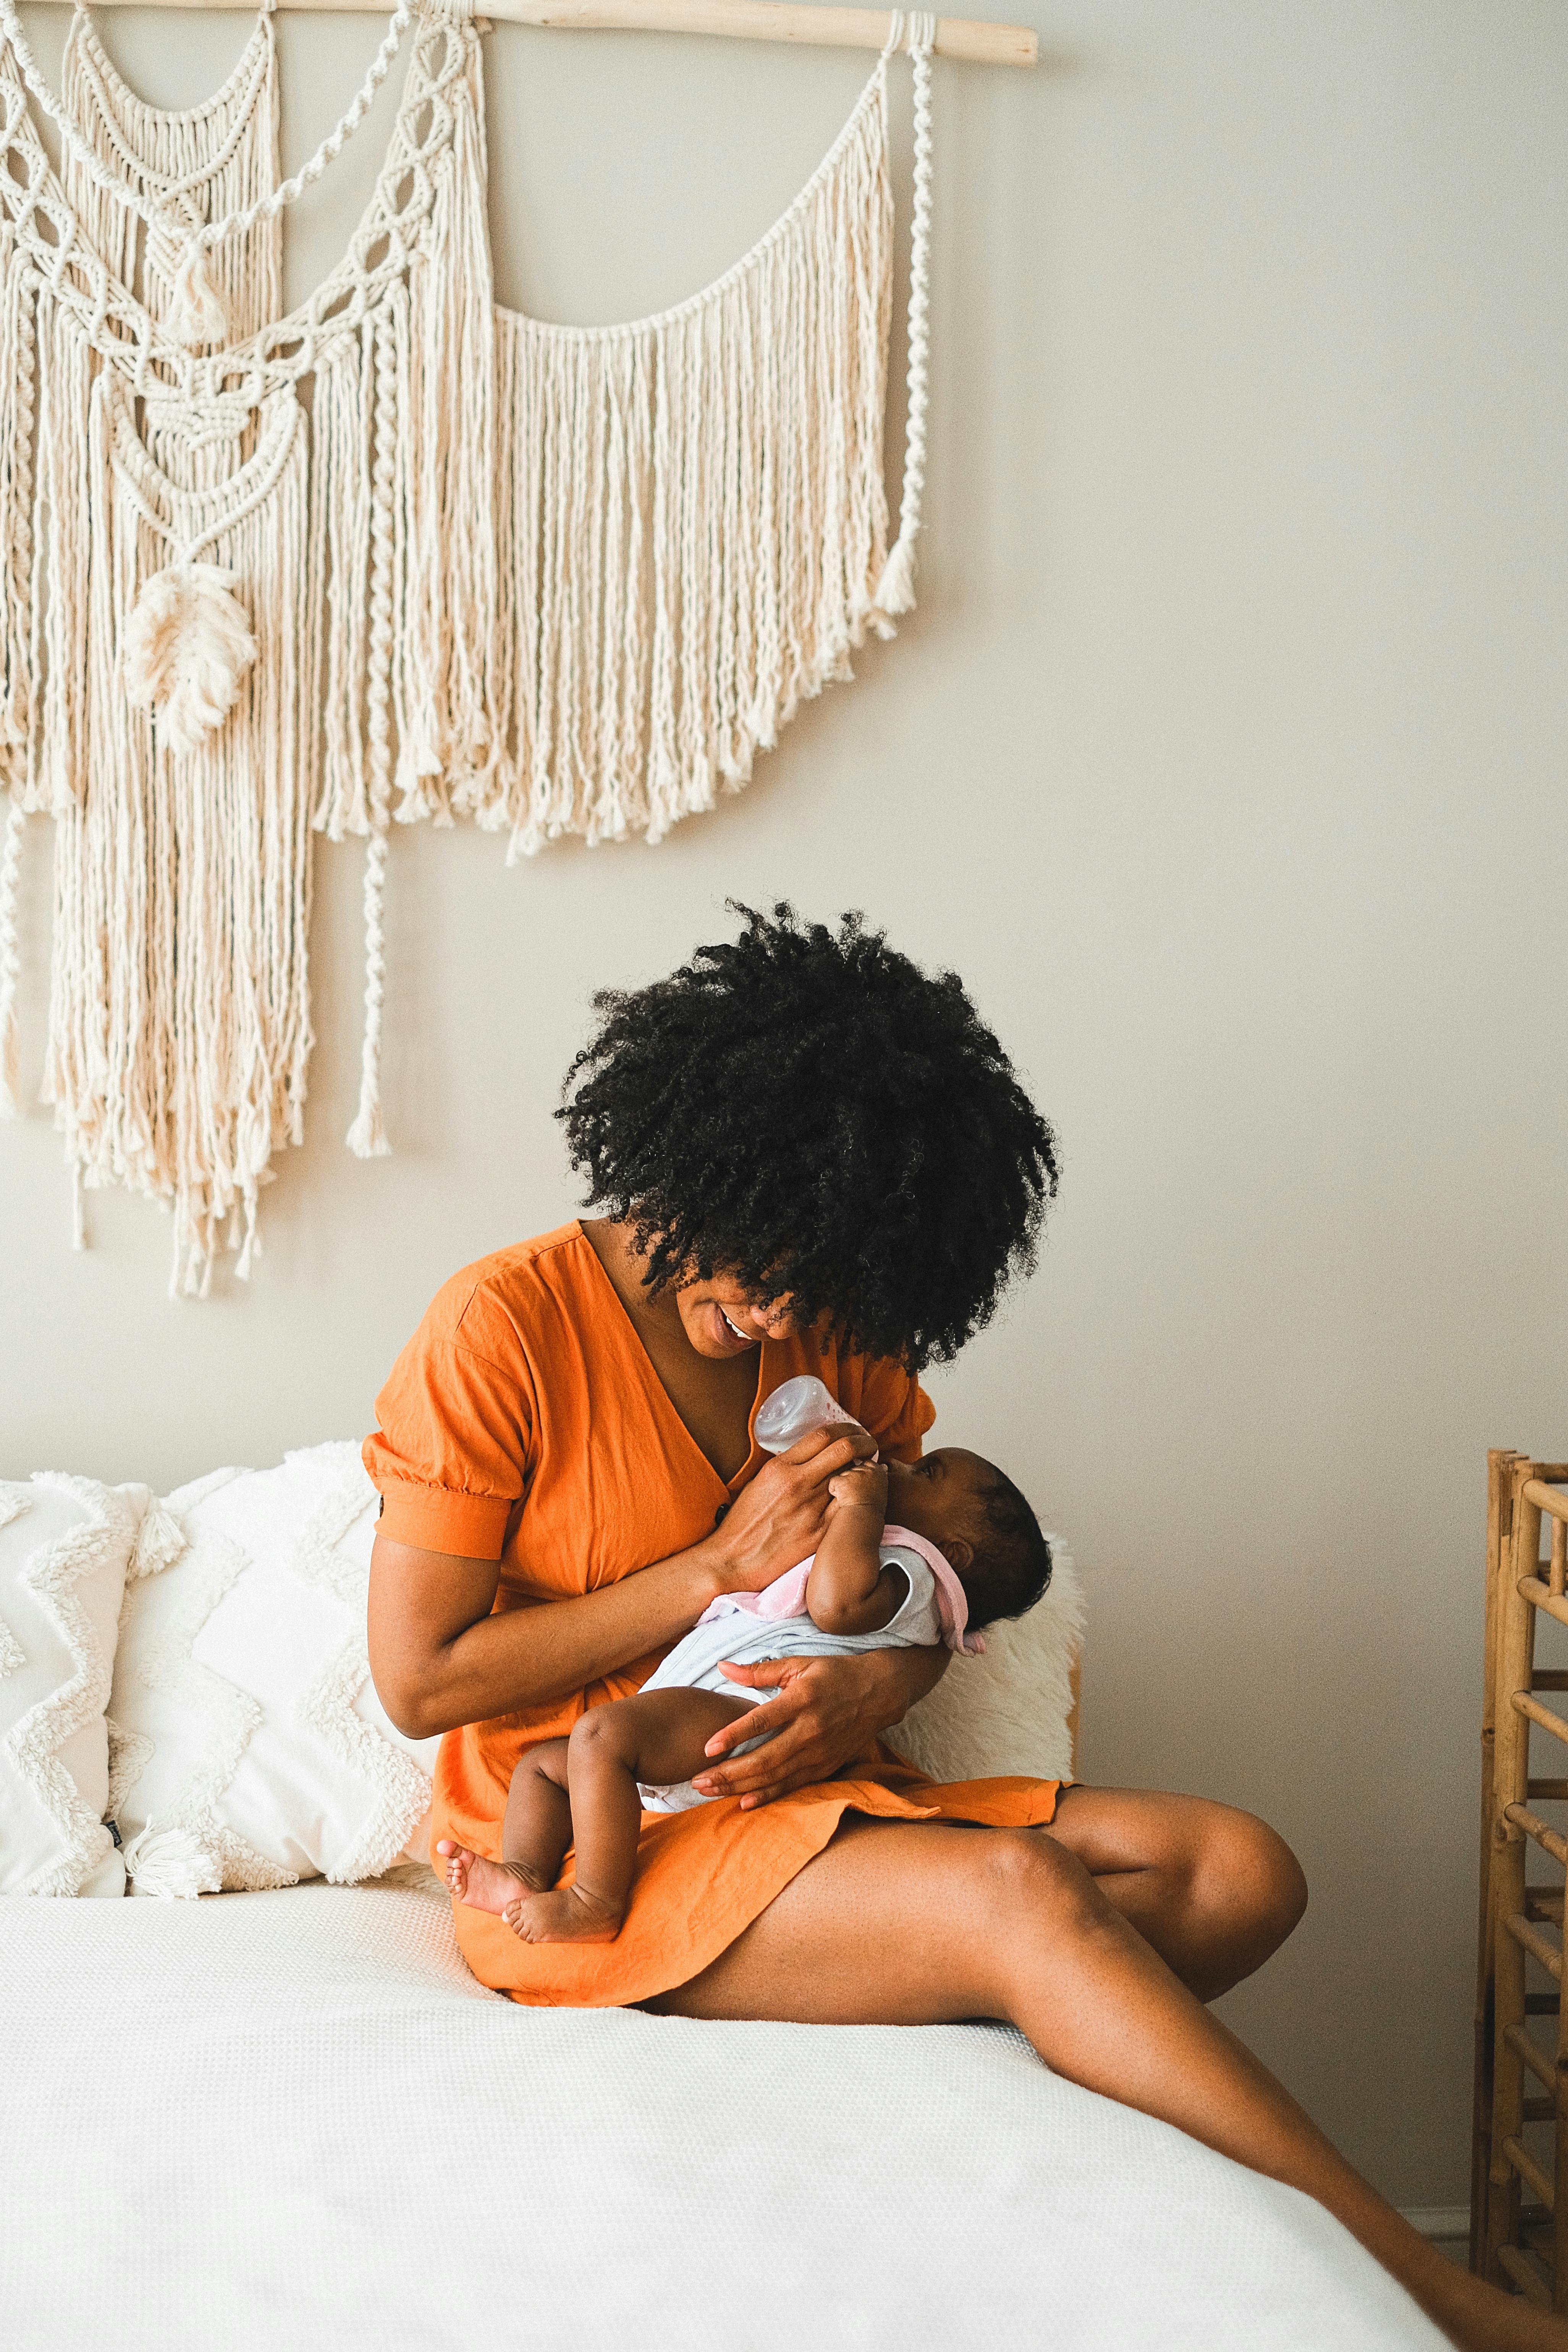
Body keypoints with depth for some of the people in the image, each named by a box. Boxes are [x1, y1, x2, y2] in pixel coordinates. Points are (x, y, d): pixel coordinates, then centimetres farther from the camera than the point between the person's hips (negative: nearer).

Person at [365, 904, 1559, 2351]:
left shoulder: (843, 1332, 6)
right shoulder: (505, 1328, -13)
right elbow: (418, 1678, -13)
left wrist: (879, 1685, -12)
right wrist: (721, 1567, -16)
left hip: (803, 1801, 7)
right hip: (589, 1853, -6)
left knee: (1236, 1868, -11)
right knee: (1021, 1889, -30)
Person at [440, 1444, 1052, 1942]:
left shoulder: (907, 1570, 6)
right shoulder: (852, 1551, 40)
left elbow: (837, 1602, -19)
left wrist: (859, 1503, -7)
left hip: (747, 1707, -11)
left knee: (603, 1732, -32)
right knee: (541, 1762, 11)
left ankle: (597, 1902, -27)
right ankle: (525, 1875, -7)